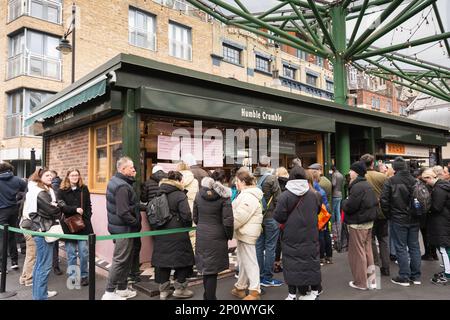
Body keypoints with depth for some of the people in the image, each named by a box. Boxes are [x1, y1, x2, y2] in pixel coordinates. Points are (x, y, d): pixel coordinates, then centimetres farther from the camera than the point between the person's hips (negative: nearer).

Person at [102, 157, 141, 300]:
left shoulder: (115, 181, 10)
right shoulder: (122, 186, -22)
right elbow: (123, 212, -26)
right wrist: (136, 223, -15)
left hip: (118, 226, 10)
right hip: (124, 228, -10)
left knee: (125, 260, 19)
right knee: (120, 260, 1)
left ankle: (122, 289, 30)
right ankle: (109, 292, 12)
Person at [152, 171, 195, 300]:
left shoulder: (159, 194, 7)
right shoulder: (180, 195, -14)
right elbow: (186, 216, -19)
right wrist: (188, 226, -1)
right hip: (177, 234, -6)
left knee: (162, 260, 13)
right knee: (183, 260, 10)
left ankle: (163, 290, 23)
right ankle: (179, 289, 18)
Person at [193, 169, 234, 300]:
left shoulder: (199, 194, 2)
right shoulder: (224, 196, -11)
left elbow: (195, 217, 9)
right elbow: (228, 221, -15)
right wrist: (229, 236, 0)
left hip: (201, 236, 5)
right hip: (217, 237, -5)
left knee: (206, 268, 19)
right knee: (212, 271, 4)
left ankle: (207, 295, 33)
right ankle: (210, 297, 13)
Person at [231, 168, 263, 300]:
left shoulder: (249, 197, -20)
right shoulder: (246, 194, 14)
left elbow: (239, 216, -23)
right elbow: (236, 211, 18)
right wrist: (232, 228, 13)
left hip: (247, 233, -10)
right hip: (244, 233, 10)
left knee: (250, 262, -1)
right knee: (243, 261, 19)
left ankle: (254, 291, 8)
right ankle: (240, 287, 31)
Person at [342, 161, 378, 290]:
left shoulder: (357, 186, -21)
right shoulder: (367, 185, 9)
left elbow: (349, 207, -24)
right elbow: (375, 202, 13)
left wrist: (344, 202, -5)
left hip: (358, 224, -9)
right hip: (369, 222, 9)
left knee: (358, 252, 1)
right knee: (367, 250, 16)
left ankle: (361, 282, 10)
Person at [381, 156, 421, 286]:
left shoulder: (390, 182, -13)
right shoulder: (415, 181, 0)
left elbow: (384, 201, -14)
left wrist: (388, 215, 1)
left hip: (398, 219, -4)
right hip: (414, 219, 4)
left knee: (401, 248, 3)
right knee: (414, 247, 13)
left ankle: (404, 277, 8)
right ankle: (416, 276, 21)